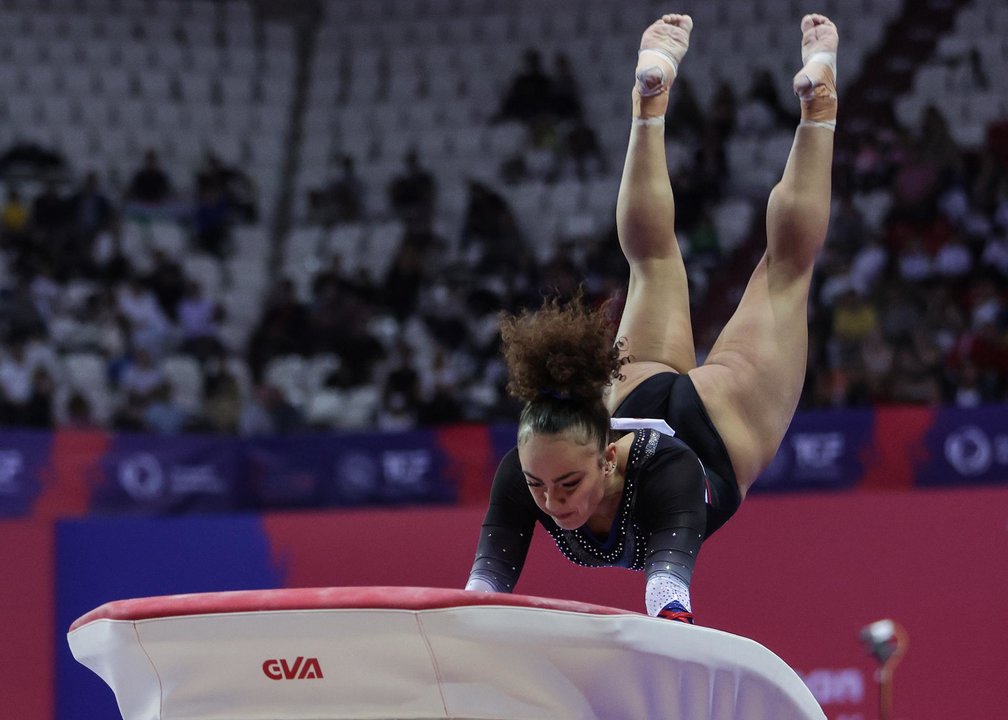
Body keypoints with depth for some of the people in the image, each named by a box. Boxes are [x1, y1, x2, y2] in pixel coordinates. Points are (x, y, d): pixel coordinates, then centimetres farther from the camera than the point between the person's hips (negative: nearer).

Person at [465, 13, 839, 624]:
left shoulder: (666, 471, -49)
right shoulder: (525, 470, -40)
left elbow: (669, 584, -63)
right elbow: (484, 586, -46)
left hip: (718, 427, -2)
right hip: (639, 399, 2)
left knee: (787, 262, 21)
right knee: (652, 255, 27)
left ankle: (818, 101, 38)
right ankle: (653, 96, 45)